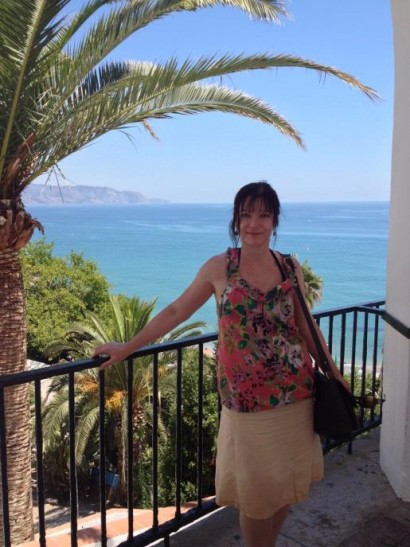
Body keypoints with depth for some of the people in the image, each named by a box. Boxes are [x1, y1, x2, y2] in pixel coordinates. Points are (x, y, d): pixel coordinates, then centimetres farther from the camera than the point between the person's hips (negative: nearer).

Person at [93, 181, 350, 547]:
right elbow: (176, 312, 1)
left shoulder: (291, 268, 2)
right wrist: (127, 348, 3)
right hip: (247, 398, -3)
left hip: (296, 393, 3)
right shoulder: (218, 268, -5)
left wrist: (334, 373, 10)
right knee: (255, 490, 8)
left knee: (286, 482, 15)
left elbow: (306, 327, 9)